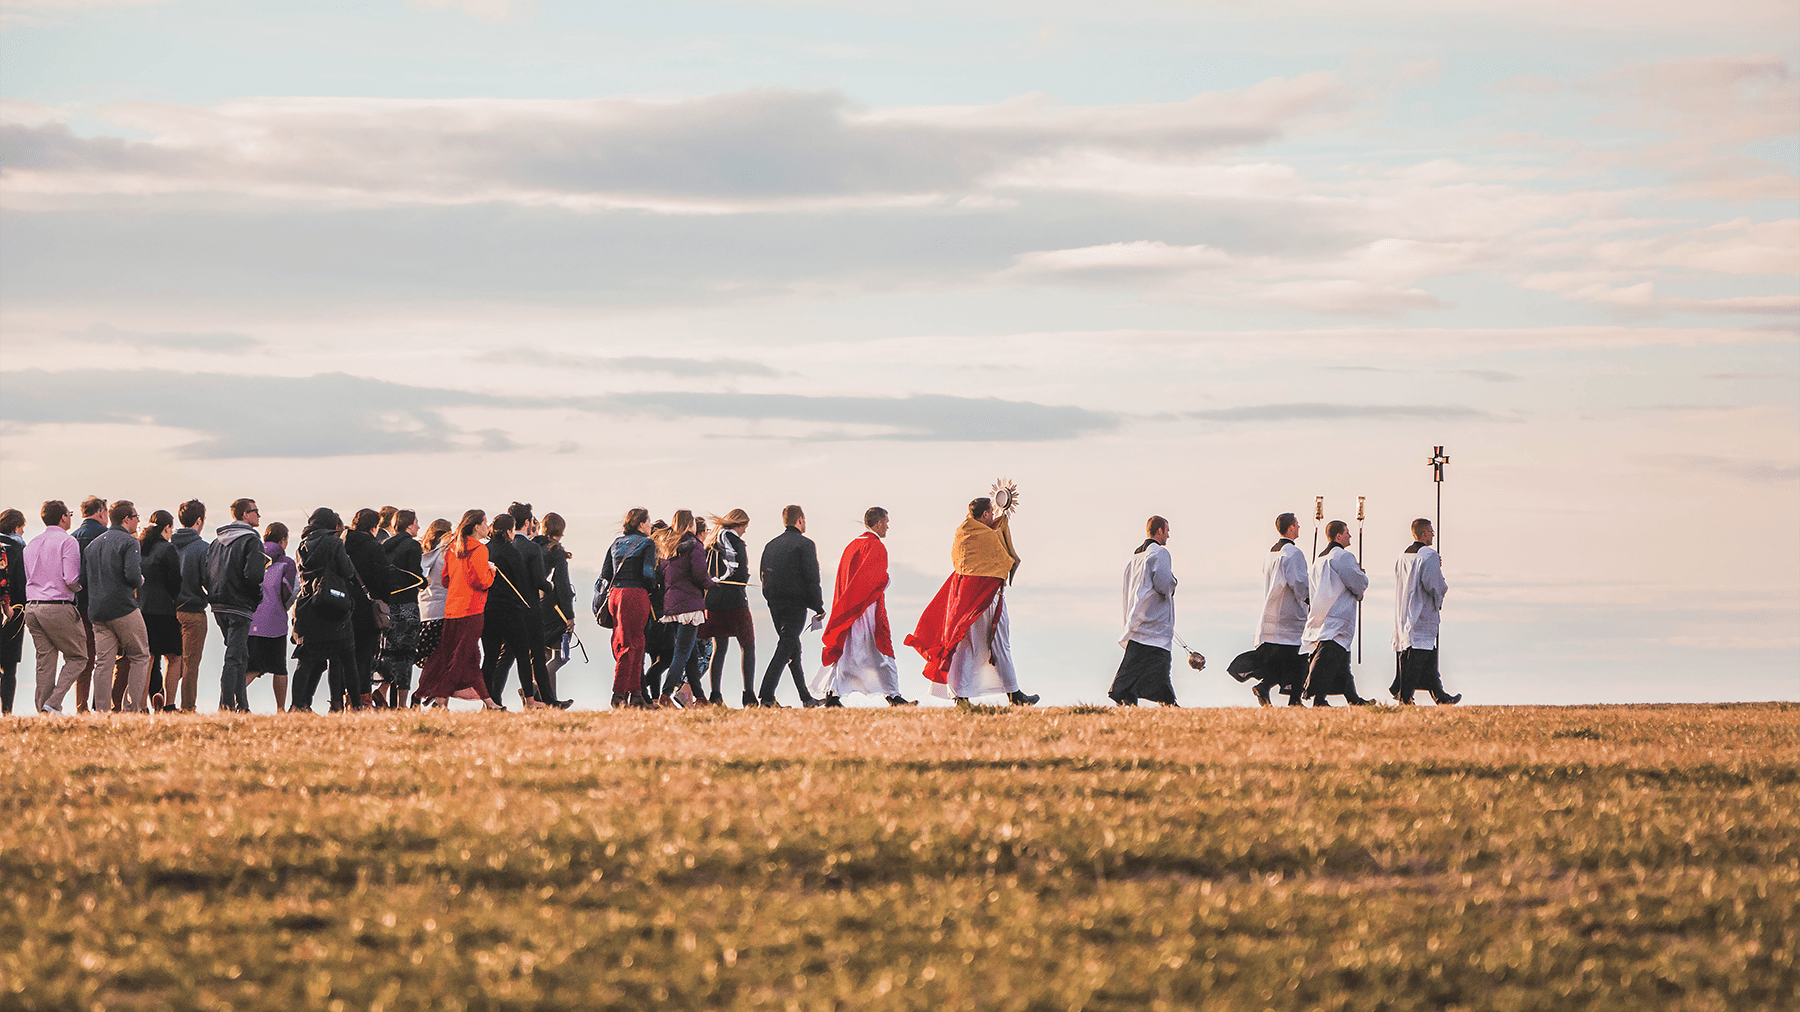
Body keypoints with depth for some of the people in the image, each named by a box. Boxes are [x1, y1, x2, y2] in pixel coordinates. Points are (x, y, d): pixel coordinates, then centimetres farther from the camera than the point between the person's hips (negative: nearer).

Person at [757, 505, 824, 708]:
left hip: (775, 605, 7)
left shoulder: (771, 545, 12)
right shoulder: (805, 544, -8)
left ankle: (806, 698, 21)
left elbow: (763, 575, 13)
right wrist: (819, 608, -6)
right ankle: (766, 696, -18)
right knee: (785, 650, -8)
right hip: (796, 604, -7)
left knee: (793, 649, 15)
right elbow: (812, 579, -12)